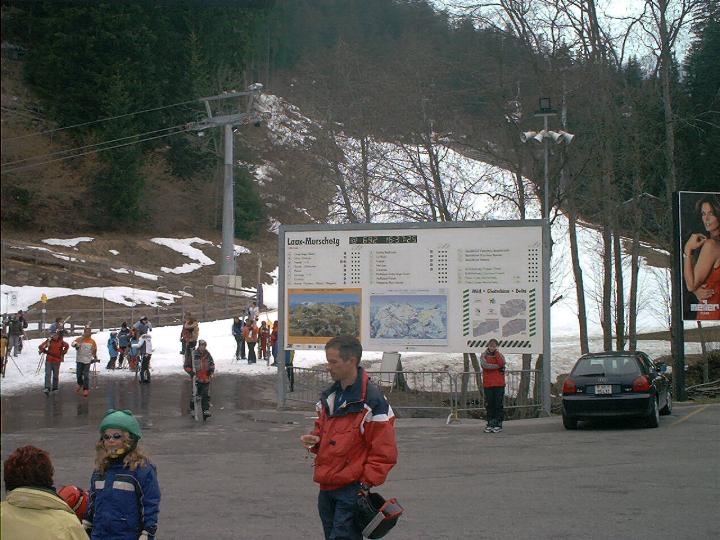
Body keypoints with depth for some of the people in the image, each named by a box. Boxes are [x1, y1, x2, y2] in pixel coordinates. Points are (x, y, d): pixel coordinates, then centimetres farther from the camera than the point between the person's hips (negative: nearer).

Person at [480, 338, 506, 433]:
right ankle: (490, 424, 10)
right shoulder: (484, 356, 7)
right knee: (489, 405, 3)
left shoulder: (500, 355, 9)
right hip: (488, 384, 0)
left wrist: (496, 353, -7)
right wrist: (498, 366, -10)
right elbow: (485, 365, -11)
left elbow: (502, 363, -12)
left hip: (499, 384, 0)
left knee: (498, 404, -2)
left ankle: (498, 424, 2)